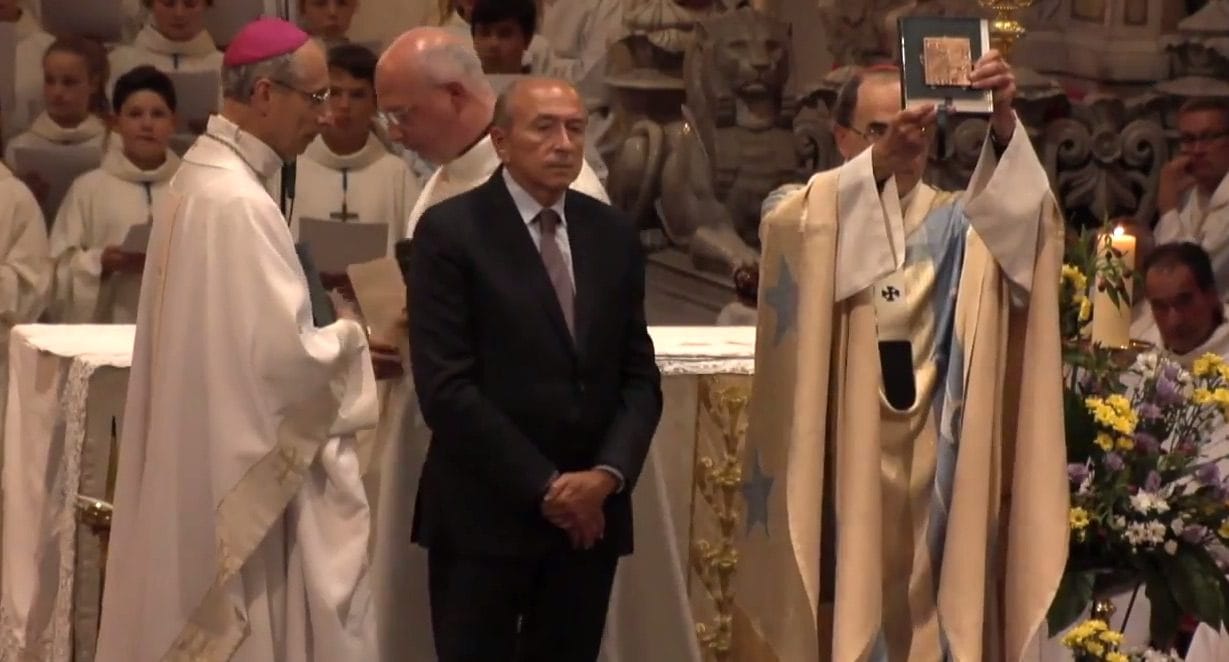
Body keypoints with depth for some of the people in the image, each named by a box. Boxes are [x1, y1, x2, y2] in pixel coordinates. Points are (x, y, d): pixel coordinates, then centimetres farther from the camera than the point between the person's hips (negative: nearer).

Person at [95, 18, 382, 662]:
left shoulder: (204, 177, 10)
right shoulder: (236, 201, -22)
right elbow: (287, 355, -24)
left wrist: (327, 331, 8)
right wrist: (349, 333, -6)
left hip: (212, 458, 10)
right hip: (247, 471, -10)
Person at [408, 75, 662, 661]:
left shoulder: (613, 235, 10)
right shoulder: (450, 231, -6)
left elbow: (639, 376, 9)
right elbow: (446, 388, -13)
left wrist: (608, 475, -8)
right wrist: (543, 486, -13)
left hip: (592, 511, 5)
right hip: (484, 513, -4)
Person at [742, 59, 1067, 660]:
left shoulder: (957, 224, 10)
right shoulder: (809, 216, 5)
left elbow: (1021, 214, -11)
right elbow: (792, 233, -20)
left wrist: (1002, 126, -29)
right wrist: (879, 159, -34)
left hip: (933, 474, 2)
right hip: (841, 466, -2)